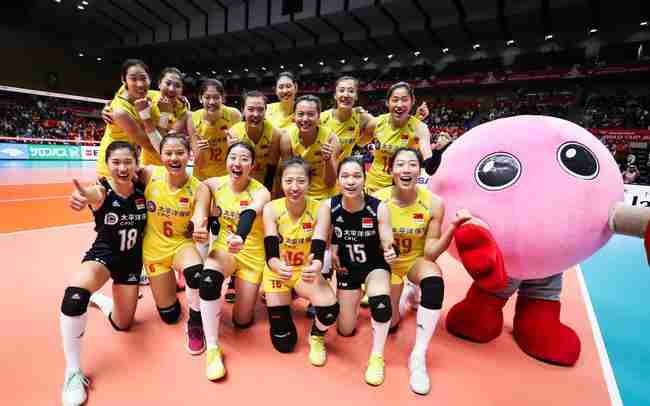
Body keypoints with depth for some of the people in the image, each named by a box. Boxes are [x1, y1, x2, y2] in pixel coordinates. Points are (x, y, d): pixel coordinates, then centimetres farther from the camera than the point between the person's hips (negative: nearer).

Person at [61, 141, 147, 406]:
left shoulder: (142, 190, -11)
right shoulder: (101, 191, -21)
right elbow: (90, 195, -46)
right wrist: (80, 196, -68)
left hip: (132, 259, 3)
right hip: (103, 254, -3)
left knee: (122, 324, 10)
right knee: (75, 294, -37)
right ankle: (72, 372, -17)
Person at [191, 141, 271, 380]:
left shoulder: (260, 192, -18)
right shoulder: (213, 184, -7)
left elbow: (250, 215, -39)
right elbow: (200, 212, -19)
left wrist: (240, 238, -60)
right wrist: (199, 227, -42)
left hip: (252, 255, -1)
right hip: (223, 248, 1)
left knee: (242, 321, 3)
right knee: (209, 278, -35)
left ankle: (251, 291, 38)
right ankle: (212, 349, -16)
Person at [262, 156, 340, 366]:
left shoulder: (319, 209, -19)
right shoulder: (271, 209, -19)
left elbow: (319, 251, -24)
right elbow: (270, 254, -25)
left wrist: (315, 267, -48)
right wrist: (278, 266, -49)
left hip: (306, 270, 0)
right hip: (277, 272, 0)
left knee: (330, 308, -30)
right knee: (284, 344, 4)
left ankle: (316, 338, 9)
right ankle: (284, 301, 37)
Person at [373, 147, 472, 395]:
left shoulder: (433, 203, -18)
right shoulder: (378, 200, -19)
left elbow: (430, 253, -17)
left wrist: (453, 226, -31)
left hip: (416, 260, 0)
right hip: (387, 262, 0)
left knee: (434, 281, -35)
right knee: (388, 323, -6)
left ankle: (418, 358, -18)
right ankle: (403, 296, 32)